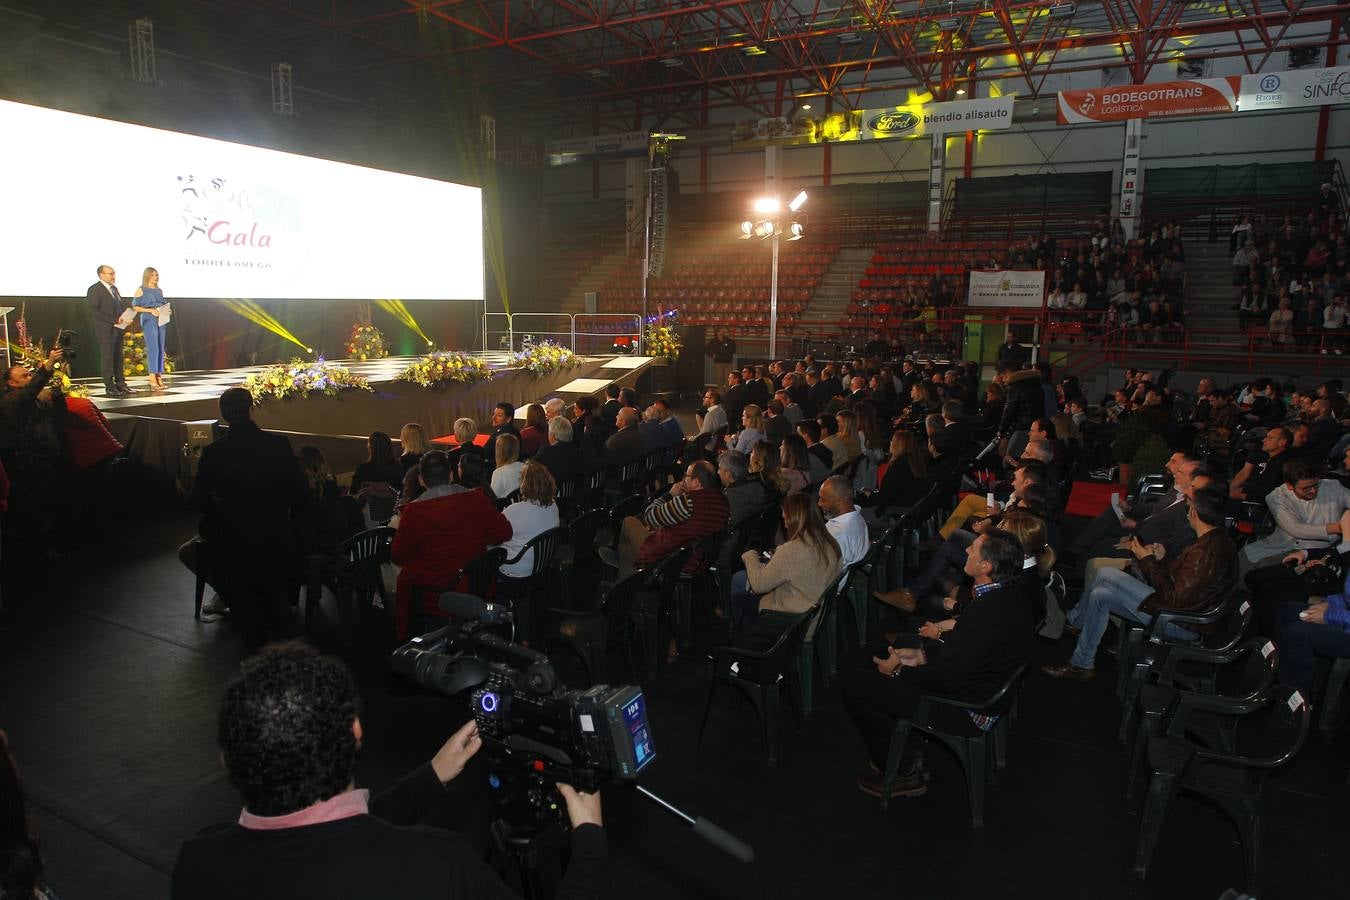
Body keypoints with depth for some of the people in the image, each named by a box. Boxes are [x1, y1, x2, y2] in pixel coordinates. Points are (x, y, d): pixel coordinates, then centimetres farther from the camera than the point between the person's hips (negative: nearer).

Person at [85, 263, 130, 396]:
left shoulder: (114, 288, 18)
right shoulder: (94, 289, -7)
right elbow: (94, 310, -14)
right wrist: (113, 320, -19)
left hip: (117, 328, 8)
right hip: (105, 330, -8)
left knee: (118, 358, 9)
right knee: (107, 358, -4)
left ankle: (120, 384, 13)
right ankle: (110, 387, -1)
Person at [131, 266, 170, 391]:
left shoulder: (159, 291, 17)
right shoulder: (141, 290, 1)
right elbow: (135, 307, -3)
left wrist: (167, 310, 2)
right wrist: (150, 310, -15)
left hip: (161, 321, 6)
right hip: (148, 320, -6)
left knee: (161, 349, 4)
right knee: (153, 349, -12)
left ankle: (159, 377, 7)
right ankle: (152, 380, -13)